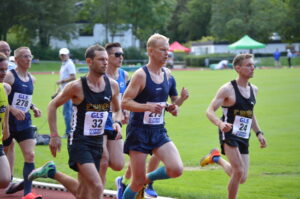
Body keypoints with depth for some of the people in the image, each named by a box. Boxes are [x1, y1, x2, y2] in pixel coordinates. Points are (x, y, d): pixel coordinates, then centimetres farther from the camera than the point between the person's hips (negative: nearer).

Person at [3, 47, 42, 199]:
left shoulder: (31, 79, 10)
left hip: (24, 122, 5)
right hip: (8, 121, -5)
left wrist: (33, 108, 8)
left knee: (30, 155, -10)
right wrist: (12, 109, -27)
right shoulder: (9, 76, -11)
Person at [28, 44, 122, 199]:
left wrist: (117, 123, -5)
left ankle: (52, 172, 37)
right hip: (79, 142, -6)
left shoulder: (112, 85, 1)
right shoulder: (77, 86, -13)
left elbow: (117, 110, 18)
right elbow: (53, 106, -2)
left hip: (98, 142, 6)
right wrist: (54, 136, -6)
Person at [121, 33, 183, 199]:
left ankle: (147, 180, 14)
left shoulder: (166, 74, 8)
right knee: (138, 182, -1)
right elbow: (125, 102, -17)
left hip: (159, 131, 6)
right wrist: (149, 107, -29)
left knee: (176, 169, -14)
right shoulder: (141, 75, -13)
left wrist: (170, 108, 3)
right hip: (139, 131, -6)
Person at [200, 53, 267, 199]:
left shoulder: (253, 89, 10)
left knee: (241, 179, 8)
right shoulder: (227, 89, -11)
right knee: (239, 172, -21)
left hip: (244, 138, 7)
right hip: (229, 134, -7)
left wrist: (258, 133, 15)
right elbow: (210, 111, -13)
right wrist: (220, 123, -32)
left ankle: (217, 158, 33)